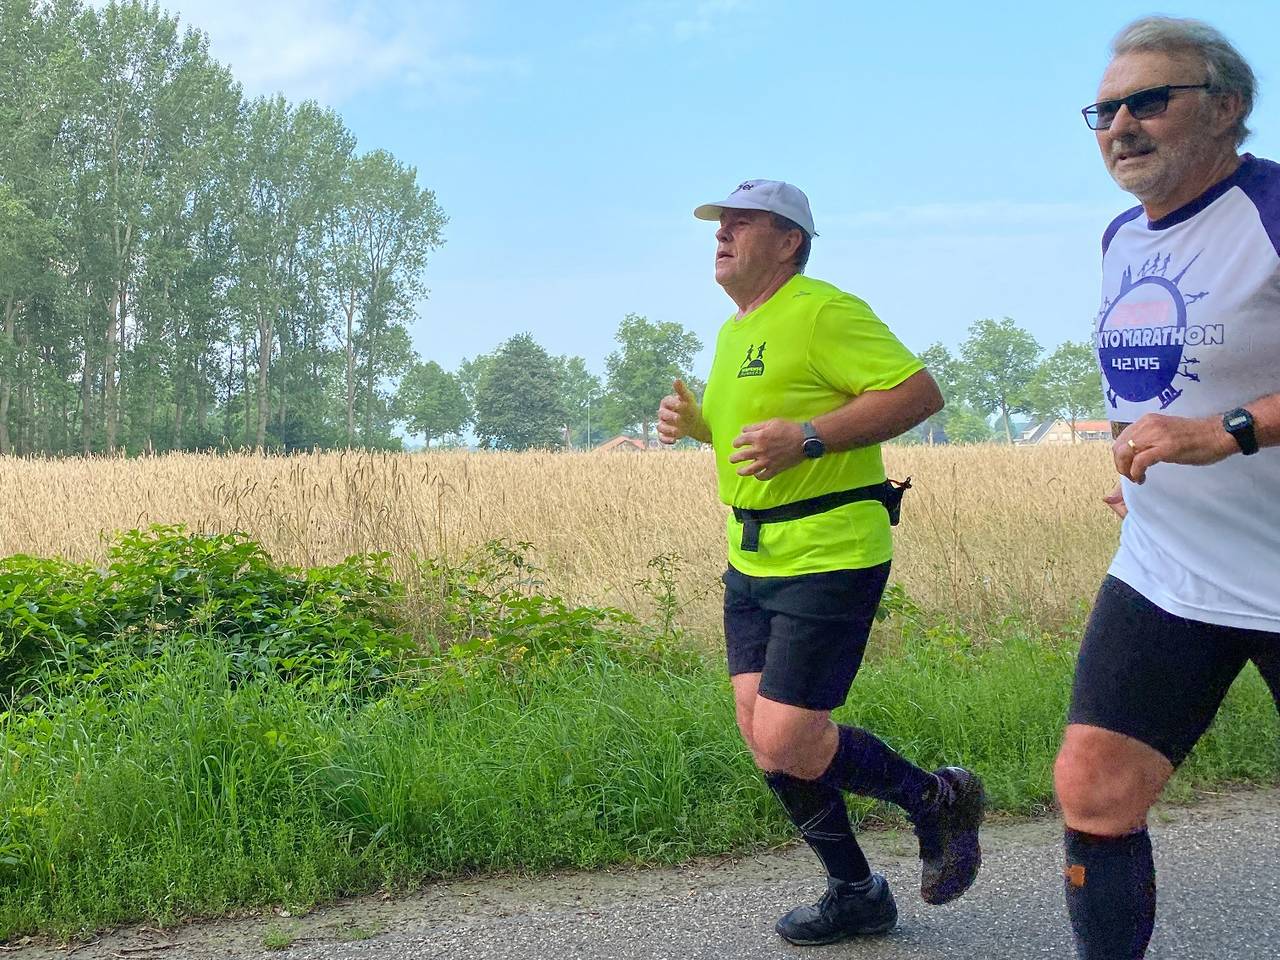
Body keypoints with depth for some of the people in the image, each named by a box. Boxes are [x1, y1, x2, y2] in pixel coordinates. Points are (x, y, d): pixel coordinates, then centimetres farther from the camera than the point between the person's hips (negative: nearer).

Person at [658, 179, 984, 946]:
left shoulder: (822, 312, -12)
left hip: (827, 559, -9)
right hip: (752, 562, 9)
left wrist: (806, 437, -23)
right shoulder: (735, 331, 17)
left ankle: (940, 800, 13)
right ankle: (856, 895, 24)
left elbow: (921, 392, -17)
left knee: (788, 744, -13)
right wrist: (694, 422, 10)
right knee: (765, 739, 8)